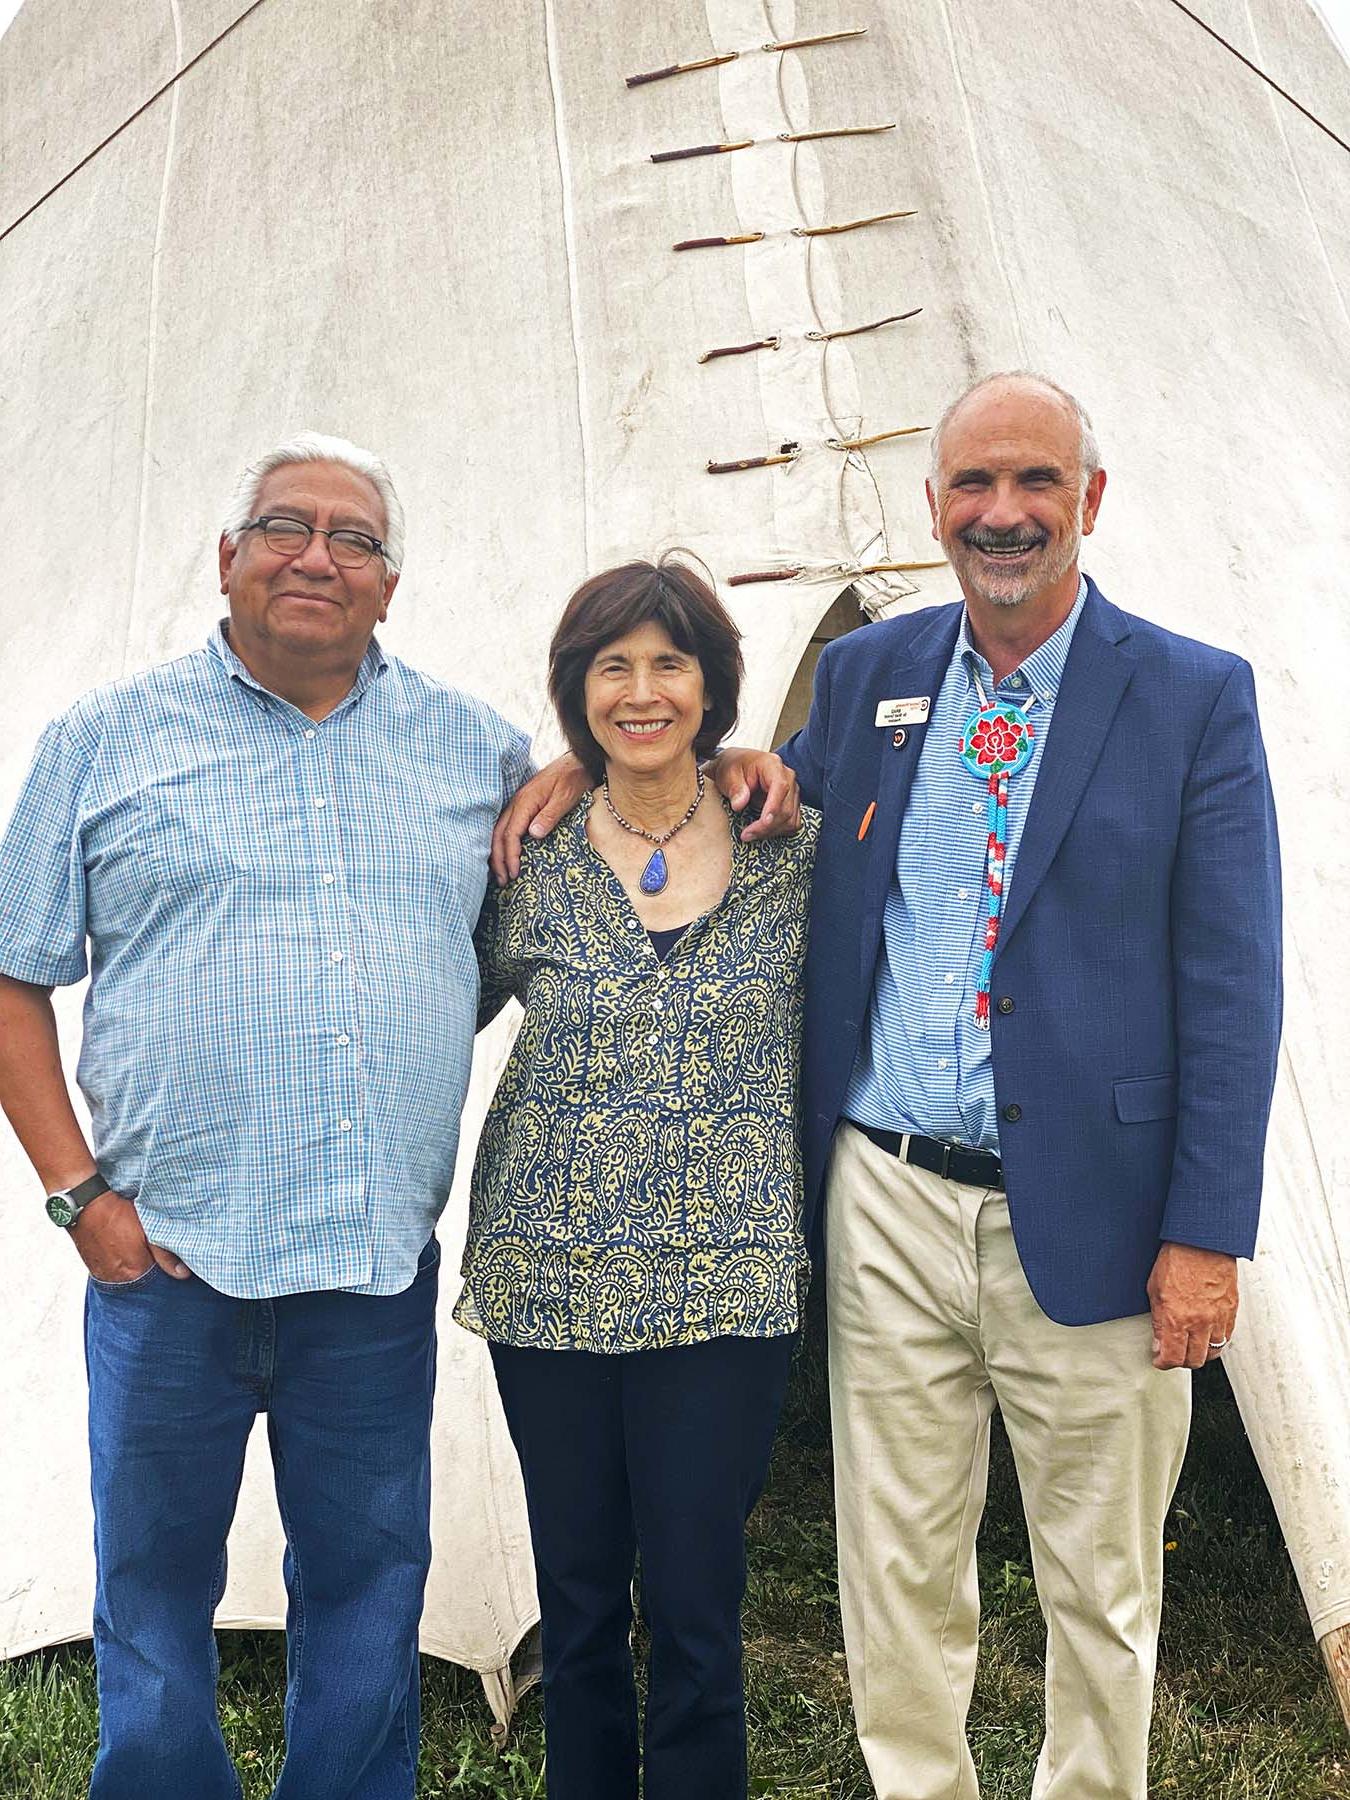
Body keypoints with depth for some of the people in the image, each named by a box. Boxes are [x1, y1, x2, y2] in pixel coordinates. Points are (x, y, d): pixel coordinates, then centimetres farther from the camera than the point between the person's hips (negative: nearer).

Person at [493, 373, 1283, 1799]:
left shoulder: (1195, 697, -3)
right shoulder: (866, 673, 7)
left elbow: (1231, 987, -6)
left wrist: (1205, 1234, -10)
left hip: (1083, 1215, -2)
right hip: (889, 1204, 3)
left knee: (1099, 1581, 15)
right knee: (896, 1565, 15)